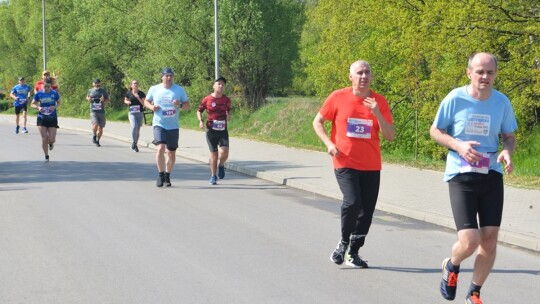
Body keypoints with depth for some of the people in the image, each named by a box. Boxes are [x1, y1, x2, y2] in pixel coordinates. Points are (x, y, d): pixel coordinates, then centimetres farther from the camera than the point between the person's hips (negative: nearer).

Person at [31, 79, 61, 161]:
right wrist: (38, 107, -16)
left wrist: (55, 107, -14)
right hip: (42, 118, 0)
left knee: (52, 139, -5)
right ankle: (46, 156, 12)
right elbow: (32, 104, 5)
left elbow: (59, 103, 8)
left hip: (52, 119, 0)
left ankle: (51, 143, 34)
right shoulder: (39, 94, -3)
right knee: (44, 139, -3)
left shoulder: (55, 93, -4)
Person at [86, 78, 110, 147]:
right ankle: (94, 135, 4)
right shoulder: (90, 91, 7)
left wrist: (104, 100, -12)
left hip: (101, 111, 1)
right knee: (95, 124, -24)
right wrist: (88, 99, 1)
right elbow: (87, 97, 24)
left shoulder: (103, 91, 5)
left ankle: (97, 141, 24)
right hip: (93, 111, -1)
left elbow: (108, 99, 10)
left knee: (100, 128, 4)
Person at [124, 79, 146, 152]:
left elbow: (144, 103, -4)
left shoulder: (141, 93, 0)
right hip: (132, 113, -1)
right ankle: (133, 142, -2)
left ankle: (135, 144, 23)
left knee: (138, 130, 5)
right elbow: (125, 100, 18)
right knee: (134, 127, -22)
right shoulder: (128, 93, 1)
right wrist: (127, 102, -5)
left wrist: (138, 98, -17)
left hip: (140, 113, 1)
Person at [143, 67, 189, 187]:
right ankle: (161, 175, -5)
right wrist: (151, 107, -6)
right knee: (160, 148, -20)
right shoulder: (154, 89, 2)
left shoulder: (179, 90, 2)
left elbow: (187, 106, 7)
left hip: (173, 126, 2)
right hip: (159, 124, -2)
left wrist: (180, 105, -15)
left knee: (172, 153, 8)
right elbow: (146, 101, 16)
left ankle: (167, 177, 26)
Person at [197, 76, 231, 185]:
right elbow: (199, 111, 9)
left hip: (223, 130, 1)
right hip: (211, 130, -1)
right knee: (213, 154, 3)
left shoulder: (226, 100, 3)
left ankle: (221, 166, 18)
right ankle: (213, 176, 19)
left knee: (224, 153, -16)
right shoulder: (207, 99, -3)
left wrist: (228, 115, -4)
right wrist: (201, 121, -7)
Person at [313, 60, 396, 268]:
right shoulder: (338, 97, -2)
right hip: (345, 163, -3)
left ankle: (353, 253, 21)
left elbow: (390, 136, -1)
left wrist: (377, 113, -16)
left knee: (366, 212, 3)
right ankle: (344, 242, 4)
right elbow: (317, 122, 8)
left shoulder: (379, 102, 2)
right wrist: (329, 143, -8)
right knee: (352, 202, -21)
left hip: (371, 167, 3)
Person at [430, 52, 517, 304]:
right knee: (469, 242, -13)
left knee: (489, 239, 1)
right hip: (461, 176, -3)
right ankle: (451, 266, 24)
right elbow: (435, 131, 2)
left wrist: (507, 151, -12)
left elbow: (509, 137, 11)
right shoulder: (455, 99, -9)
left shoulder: (502, 102, -1)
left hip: (492, 176, 3)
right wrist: (458, 146, -16)